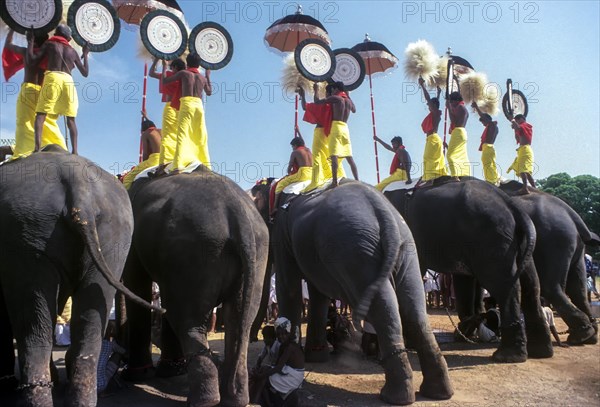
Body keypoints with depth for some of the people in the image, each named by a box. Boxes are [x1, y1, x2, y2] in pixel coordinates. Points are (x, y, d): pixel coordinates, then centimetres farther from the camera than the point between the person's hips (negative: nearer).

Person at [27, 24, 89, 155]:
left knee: (40, 114, -6)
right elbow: (85, 73, 27)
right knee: (71, 119, 4)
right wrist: (85, 54, 38)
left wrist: (30, 41, 22)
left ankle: (37, 147, -25)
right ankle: (75, 151, -9)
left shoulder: (49, 44, 18)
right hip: (68, 80, 3)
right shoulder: (73, 51, 25)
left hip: (52, 77, -3)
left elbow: (31, 60, 10)